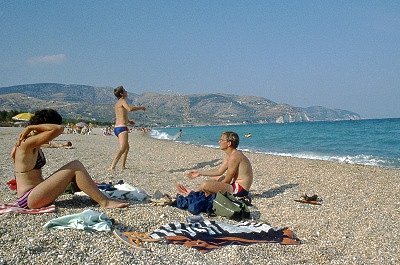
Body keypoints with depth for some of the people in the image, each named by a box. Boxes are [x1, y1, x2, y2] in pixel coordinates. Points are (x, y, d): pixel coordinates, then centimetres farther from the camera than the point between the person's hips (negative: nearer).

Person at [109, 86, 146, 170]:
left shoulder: (117, 103, 21)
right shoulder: (122, 101, -8)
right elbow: (130, 109, -28)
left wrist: (128, 121, 41)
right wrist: (140, 107, -15)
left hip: (117, 128, 10)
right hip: (122, 128, -10)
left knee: (127, 147, 23)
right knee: (122, 149, -20)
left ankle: (123, 166, 27)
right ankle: (112, 167, -31)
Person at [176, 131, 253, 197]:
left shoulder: (234, 156, -21)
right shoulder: (229, 155, 11)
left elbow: (227, 181, -18)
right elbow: (219, 171, 13)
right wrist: (199, 173, 13)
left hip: (240, 189, -11)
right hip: (237, 185, 11)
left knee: (205, 184, -19)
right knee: (215, 177, 32)